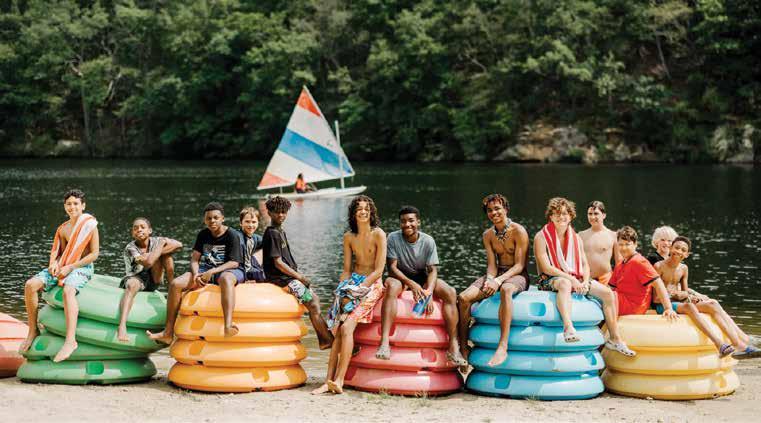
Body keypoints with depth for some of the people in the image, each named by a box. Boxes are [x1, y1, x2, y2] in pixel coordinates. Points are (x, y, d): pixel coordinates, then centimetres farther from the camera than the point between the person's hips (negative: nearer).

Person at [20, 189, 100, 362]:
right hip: (63, 267, 6)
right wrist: (54, 263, -4)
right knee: (30, 285, -15)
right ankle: (33, 330, -3)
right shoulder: (63, 228, 15)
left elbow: (95, 254, -8)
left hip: (83, 268, -6)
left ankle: (70, 340, -47)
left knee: (68, 290, -39)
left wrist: (70, 267, -14)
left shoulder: (90, 225, -3)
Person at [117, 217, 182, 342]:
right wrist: (161, 244, -19)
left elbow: (178, 245, -17)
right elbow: (148, 262, -32)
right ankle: (122, 327, -60)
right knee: (132, 284, -43)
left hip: (153, 281, 5)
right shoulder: (130, 248, -14)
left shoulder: (155, 241, 0)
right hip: (136, 278, -5)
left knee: (165, 253, -11)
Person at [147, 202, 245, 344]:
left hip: (230, 271, -6)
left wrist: (212, 272, -24)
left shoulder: (232, 235, -7)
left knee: (226, 279, -45)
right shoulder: (203, 235, 11)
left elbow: (234, 262, -14)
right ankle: (168, 333, -14)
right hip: (207, 271, 6)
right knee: (175, 284, -15)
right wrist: (196, 274, -15)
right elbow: (195, 258, 8)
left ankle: (228, 326, -64)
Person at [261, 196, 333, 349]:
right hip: (280, 278, -10)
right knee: (313, 305, -12)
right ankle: (329, 340, -7)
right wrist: (299, 276, -13)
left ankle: (323, 340, 15)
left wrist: (299, 274, 7)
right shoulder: (272, 234, -16)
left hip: (290, 275, 10)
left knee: (315, 298, 12)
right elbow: (278, 263, -19)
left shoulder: (281, 232, 15)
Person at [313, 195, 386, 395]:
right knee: (337, 329, -16)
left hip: (372, 286, -5)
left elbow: (379, 270, -8)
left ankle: (338, 381, -29)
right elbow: (346, 269, 14)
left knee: (346, 327, -24)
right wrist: (341, 289, -3)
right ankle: (329, 381, -20)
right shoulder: (349, 237, 12)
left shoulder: (379, 235, -5)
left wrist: (358, 288, -15)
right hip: (352, 282, 5)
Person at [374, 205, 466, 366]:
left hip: (422, 278, 3)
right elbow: (392, 267, -15)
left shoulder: (428, 241, -5)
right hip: (401, 277, -2)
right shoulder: (393, 238, -10)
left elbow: (432, 270, -8)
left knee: (451, 293, -23)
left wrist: (429, 290, -28)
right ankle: (384, 343, -49)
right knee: (391, 286, -39)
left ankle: (453, 347, -29)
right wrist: (411, 284, -30)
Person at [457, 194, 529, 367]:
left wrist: (499, 280, -26)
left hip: (517, 275, -6)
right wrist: (490, 279, -19)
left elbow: (519, 265, -13)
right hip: (497, 274, 6)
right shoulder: (488, 235, 8)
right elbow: (491, 264, 4)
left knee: (506, 290, -43)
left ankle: (502, 347, -49)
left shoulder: (518, 231, -10)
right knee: (463, 297, -19)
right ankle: (463, 346, -9)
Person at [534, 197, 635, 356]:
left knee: (608, 293, -10)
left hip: (575, 280, 6)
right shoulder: (542, 237, -5)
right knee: (565, 283, -42)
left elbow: (585, 264, 12)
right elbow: (546, 267, -13)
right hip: (549, 280, -6)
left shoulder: (576, 238, 14)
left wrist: (585, 282, -9)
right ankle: (568, 328, -58)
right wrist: (571, 279, -20)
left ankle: (615, 339, -3)